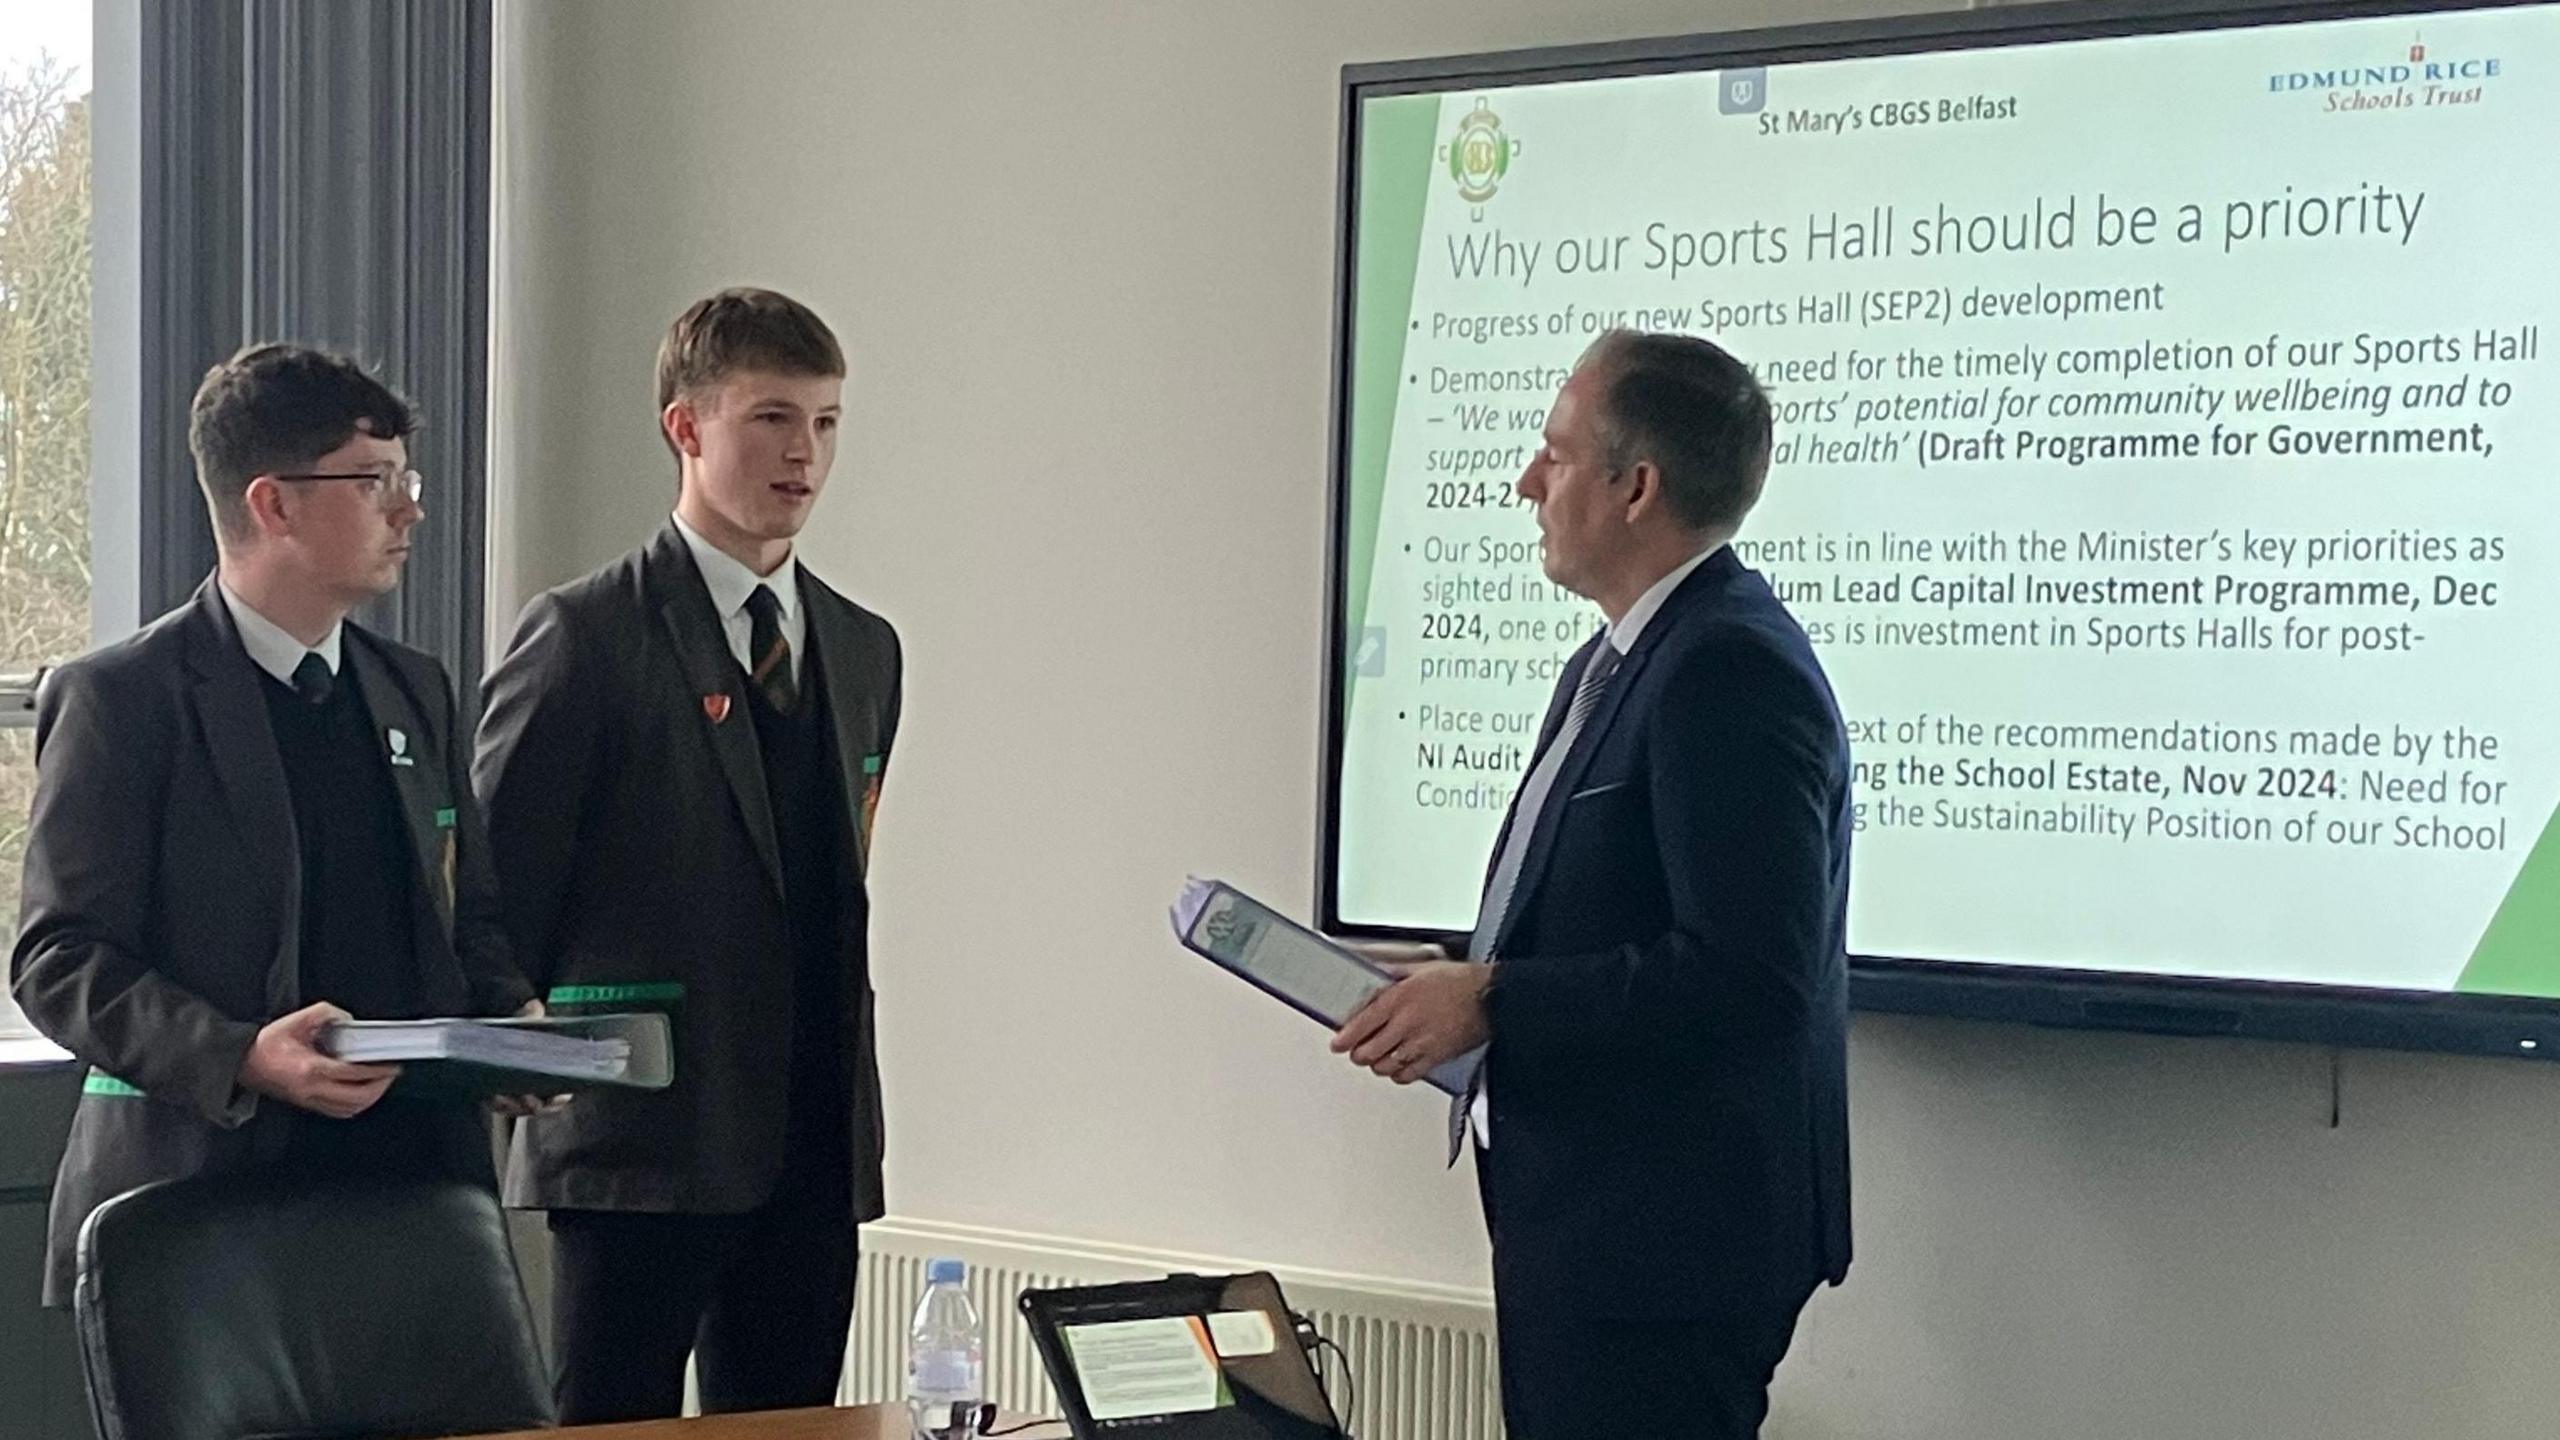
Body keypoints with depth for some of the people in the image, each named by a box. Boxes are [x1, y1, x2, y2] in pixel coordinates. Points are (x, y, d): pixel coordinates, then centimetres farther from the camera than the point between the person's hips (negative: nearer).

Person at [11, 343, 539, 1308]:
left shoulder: (418, 695, 17)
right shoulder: (119, 699, -3)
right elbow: (59, 959, -8)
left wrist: (509, 1026, 3)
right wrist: (241, 1058, -22)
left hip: (410, 1173, 5)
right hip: (201, 1184, -5)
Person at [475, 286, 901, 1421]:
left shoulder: (864, 650, 15)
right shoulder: (587, 636, -6)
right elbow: (494, 890, -5)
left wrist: (846, 1108, 15)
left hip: (812, 1151, 6)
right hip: (642, 1145, -6)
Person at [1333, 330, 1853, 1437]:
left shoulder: (1732, 671, -18)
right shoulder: (1614, 665, 16)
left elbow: (1747, 977, -25)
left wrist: (1491, 1002, -20)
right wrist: (1456, 988, 5)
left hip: (1664, 1241, -10)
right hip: (1579, 1222, 10)